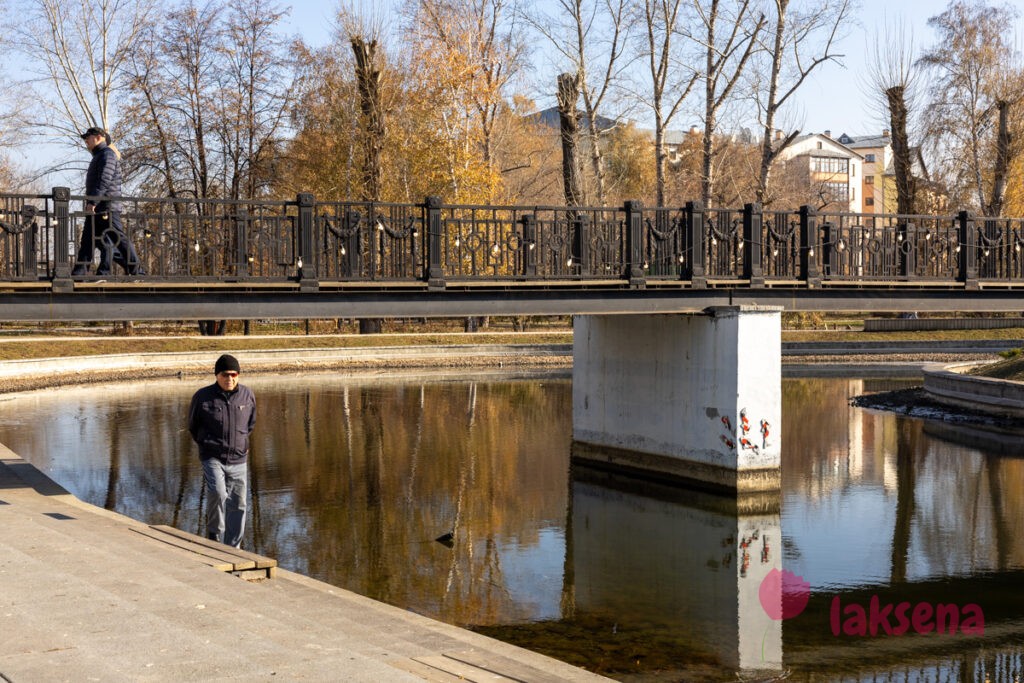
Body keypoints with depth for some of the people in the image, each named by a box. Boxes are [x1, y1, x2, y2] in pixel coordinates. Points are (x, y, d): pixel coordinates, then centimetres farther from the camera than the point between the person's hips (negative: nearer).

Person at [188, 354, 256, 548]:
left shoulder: (247, 395, 0)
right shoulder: (203, 396, -7)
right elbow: (193, 425, 10)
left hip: (239, 459, 3)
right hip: (212, 457, -3)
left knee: (238, 504, 6)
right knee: (217, 493, -26)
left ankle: (233, 547, 19)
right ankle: (214, 534, -4)